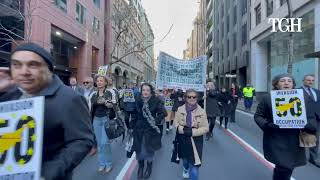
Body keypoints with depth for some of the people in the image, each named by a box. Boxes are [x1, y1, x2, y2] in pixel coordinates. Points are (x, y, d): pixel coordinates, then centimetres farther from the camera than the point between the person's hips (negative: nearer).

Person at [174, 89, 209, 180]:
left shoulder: (202, 112, -13)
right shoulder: (180, 109, -8)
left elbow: (205, 128, -11)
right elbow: (176, 123, -5)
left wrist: (192, 131, -24)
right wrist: (183, 129, -24)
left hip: (196, 141, -3)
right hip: (183, 140, 3)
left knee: (194, 165, -4)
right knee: (185, 158, 29)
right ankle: (186, 169, 65)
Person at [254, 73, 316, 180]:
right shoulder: (267, 98, -6)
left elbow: (309, 117, 8)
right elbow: (258, 116, -3)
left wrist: (309, 126, -14)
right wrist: (267, 124, -21)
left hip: (294, 141, 4)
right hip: (276, 141, -4)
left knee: (288, 168, 17)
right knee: (284, 168, -7)